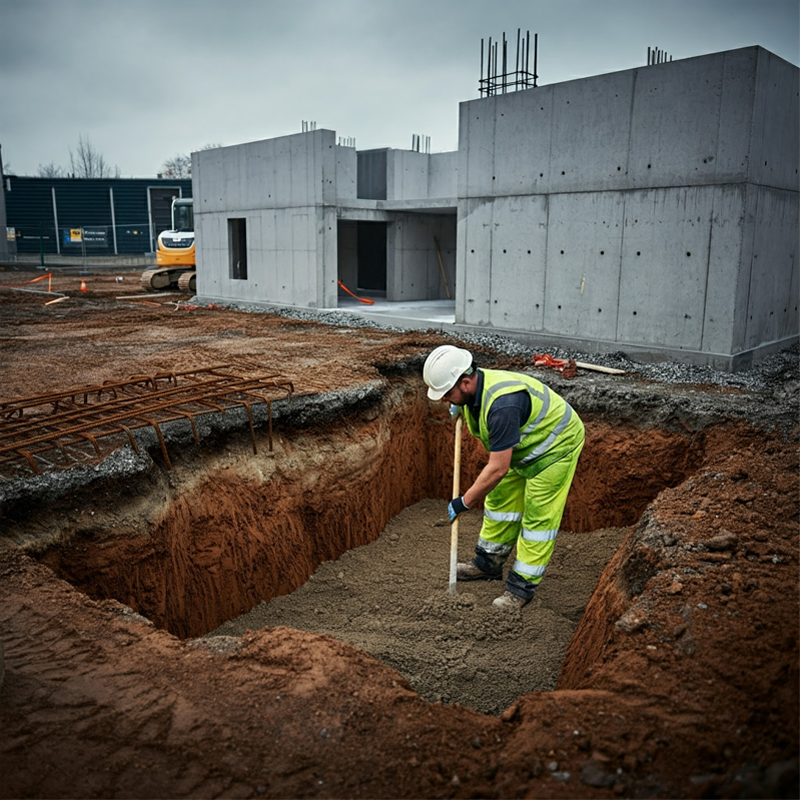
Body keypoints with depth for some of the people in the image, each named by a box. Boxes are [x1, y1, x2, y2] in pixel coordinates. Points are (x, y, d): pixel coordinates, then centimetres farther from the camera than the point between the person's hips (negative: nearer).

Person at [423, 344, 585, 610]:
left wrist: (464, 502, -26)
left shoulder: (502, 404, -40)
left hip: (556, 444, -9)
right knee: (500, 500, 14)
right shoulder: (473, 391, -11)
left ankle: (523, 585, 6)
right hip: (523, 445, 10)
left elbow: (498, 469, -36)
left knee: (538, 516, -5)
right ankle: (489, 564, 28)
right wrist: (460, 409, -1)